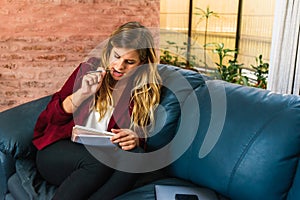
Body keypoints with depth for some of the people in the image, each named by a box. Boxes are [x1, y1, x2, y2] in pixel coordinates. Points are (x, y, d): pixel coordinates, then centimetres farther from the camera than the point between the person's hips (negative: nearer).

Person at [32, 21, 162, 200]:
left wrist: (135, 140, -16)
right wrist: (83, 93, -13)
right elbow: (52, 115, 3)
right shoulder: (89, 69, 1)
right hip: (58, 150, -1)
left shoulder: (146, 91, 4)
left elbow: (142, 138, 8)